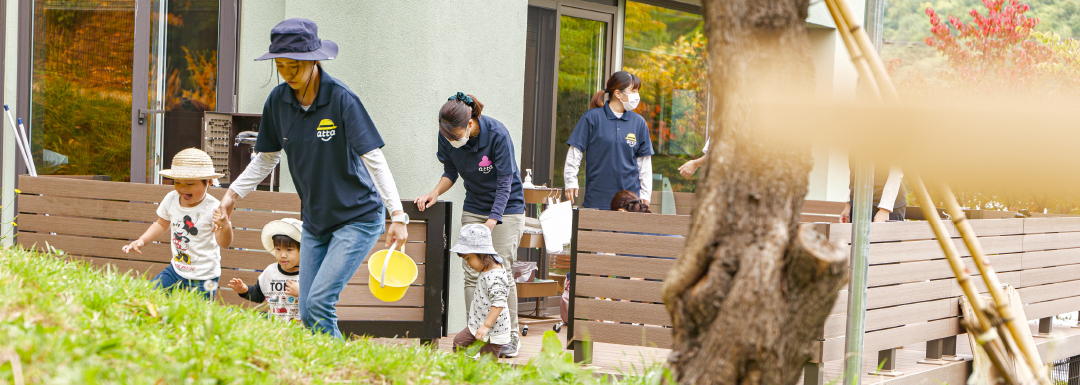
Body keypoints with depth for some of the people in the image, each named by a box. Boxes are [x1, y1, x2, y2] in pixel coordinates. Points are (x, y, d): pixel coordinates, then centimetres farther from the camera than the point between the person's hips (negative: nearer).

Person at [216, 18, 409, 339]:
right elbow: (266, 158, 13)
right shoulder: (278, 101, -1)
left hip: (359, 218, -6)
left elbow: (374, 159, -20)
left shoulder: (341, 99, -18)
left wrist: (397, 215, -28)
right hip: (315, 221, 6)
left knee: (319, 302, -19)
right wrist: (233, 193, 1)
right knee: (306, 315, 5)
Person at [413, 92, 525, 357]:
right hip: (473, 208, 5)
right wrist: (435, 193, -14)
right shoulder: (448, 137, -11)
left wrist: (490, 223, -32)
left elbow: (505, 184, -23)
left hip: (506, 208, -5)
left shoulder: (497, 134, -25)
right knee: (472, 273, -4)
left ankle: (511, 336, 1)